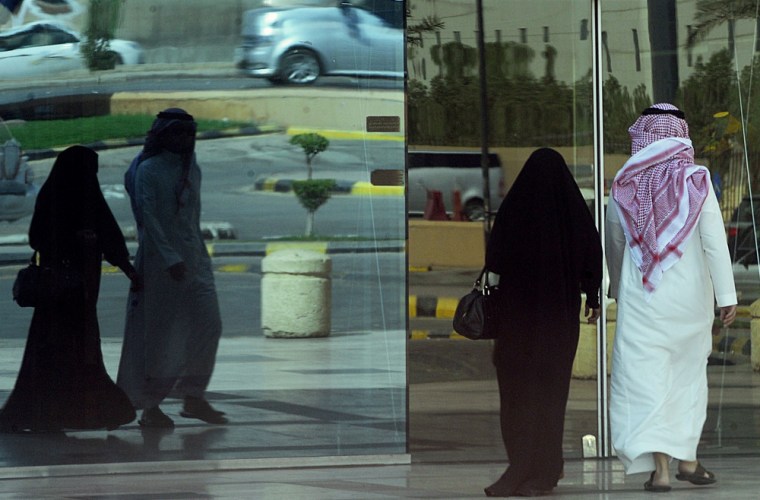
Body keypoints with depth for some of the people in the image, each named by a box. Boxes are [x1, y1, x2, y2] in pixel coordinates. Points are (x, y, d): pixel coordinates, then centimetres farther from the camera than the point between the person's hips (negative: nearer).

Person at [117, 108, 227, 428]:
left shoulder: (192, 170, 13)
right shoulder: (148, 170, -7)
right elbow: (149, 218, -14)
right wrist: (170, 259, -21)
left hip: (194, 258, 6)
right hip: (159, 258, -6)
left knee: (208, 325, -4)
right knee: (159, 333, -2)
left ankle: (194, 398, 5)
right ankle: (150, 408, 5)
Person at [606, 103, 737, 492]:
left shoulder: (624, 187, -1)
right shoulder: (696, 182, -7)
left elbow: (614, 246, 10)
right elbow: (715, 243, -9)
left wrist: (619, 290, 26)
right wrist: (726, 296, -3)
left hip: (641, 297, -1)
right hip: (690, 296, 1)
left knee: (646, 377, -1)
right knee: (688, 374, 17)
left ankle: (660, 467, -12)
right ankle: (687, 458, 21)